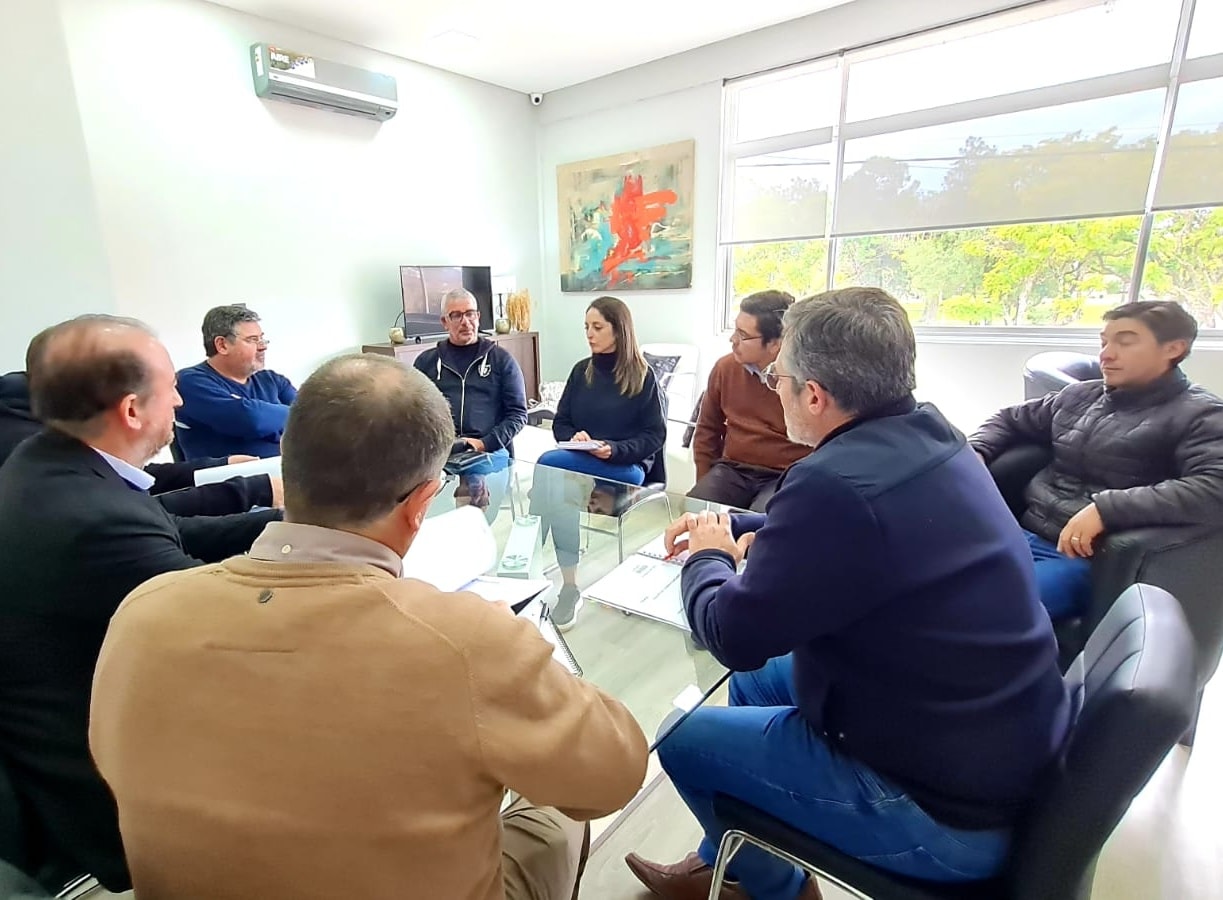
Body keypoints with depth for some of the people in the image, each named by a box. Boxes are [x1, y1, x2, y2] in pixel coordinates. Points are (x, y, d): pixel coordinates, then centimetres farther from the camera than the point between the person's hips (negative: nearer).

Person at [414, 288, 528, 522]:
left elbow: (517, 413, 8)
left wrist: (484, 443, -6)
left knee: (478, 496, -33)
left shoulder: (501, 359, 14)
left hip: (490, 451, -1)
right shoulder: (426, 361, 20)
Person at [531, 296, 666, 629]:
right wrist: (574, 437, -10)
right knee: (562, 483, -33)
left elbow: (655, 436, -3)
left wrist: (615, 450, -19)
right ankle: (569, 586, -28)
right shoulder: (582, 370, 12)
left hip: (626, 466, -4)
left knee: (549, 464, -30)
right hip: (580, 464, 4)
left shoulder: (642, 375, 0)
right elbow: (560, 423, 13)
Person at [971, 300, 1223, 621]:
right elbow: (1011, 420, 29)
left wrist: (1106, 508, -28)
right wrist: (975, 451, 7)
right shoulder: (1079, 395, 18)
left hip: (1085, 559, -6)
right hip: (1022, 535, 6)